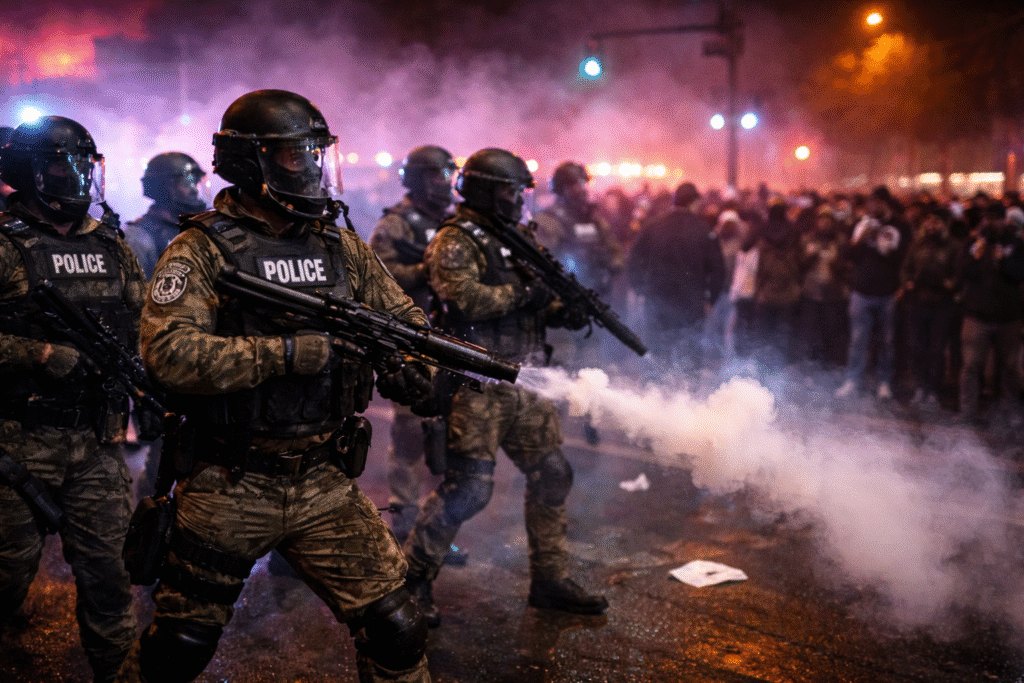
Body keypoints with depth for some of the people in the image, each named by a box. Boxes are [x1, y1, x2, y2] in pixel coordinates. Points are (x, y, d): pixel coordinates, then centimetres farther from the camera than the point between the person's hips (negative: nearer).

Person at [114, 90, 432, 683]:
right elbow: (169, 352, -22)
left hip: (324, 484, 4)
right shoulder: (202, 250, -8)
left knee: (396, 633, 3)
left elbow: (410, 323, 12)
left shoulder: (342, 247, 7)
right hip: (228, 492, -3)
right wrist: (289, 352, -27)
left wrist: (413, 365, -11)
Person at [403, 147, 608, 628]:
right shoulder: (455, 241, -7)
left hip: (523, 384, 8)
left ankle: (550, 580, 23)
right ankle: (412, 578, 7)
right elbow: (467, 299, -23)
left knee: (551, 477, 10)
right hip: (477, 385, -8)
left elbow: (533, 304, 19)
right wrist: (525, 291, -19)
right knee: (469, 487, -10)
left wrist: (564, 310, -2)